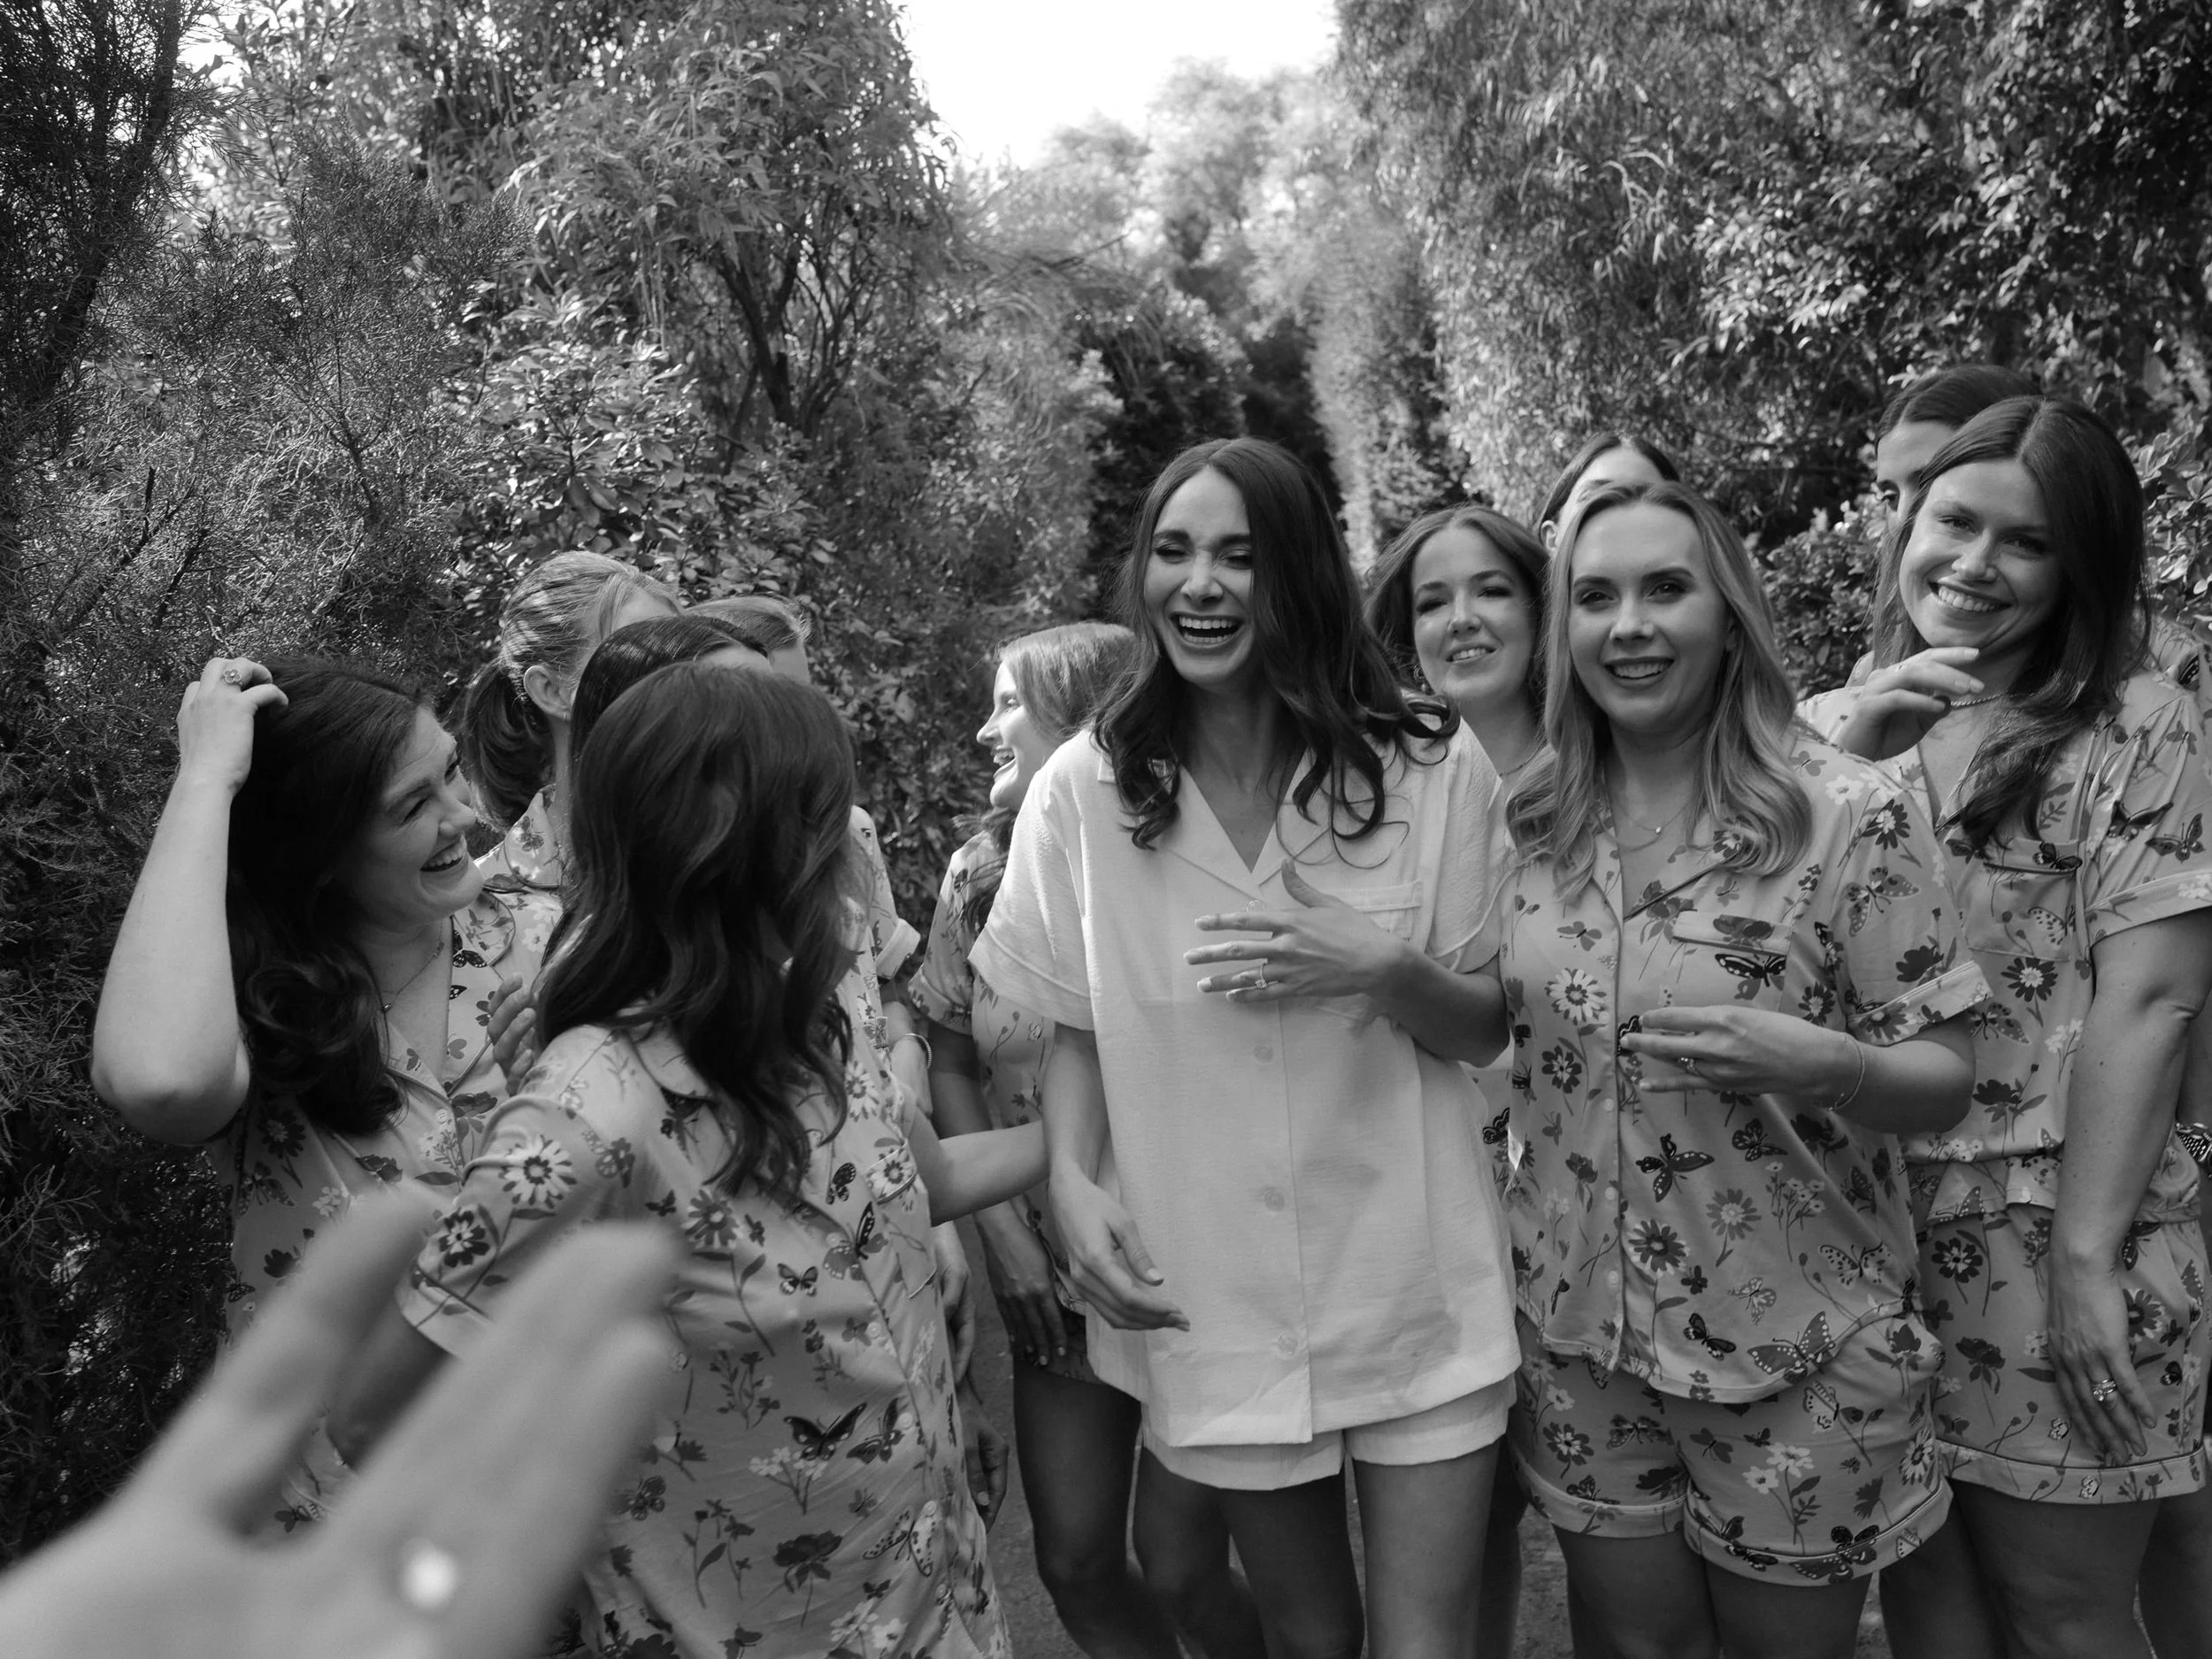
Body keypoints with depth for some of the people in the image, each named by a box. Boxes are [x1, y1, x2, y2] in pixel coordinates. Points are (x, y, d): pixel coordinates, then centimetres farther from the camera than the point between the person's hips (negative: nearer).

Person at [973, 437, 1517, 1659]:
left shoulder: (1429, 766, -7)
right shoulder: (1084, 791, -6)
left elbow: (1489, 1025, 0)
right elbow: (1076, 1033, 4)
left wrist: (1383, 971, -21)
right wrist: (1071, 1183, -13)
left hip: (1414, 1287, -1)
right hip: (1214, 1296, 1)